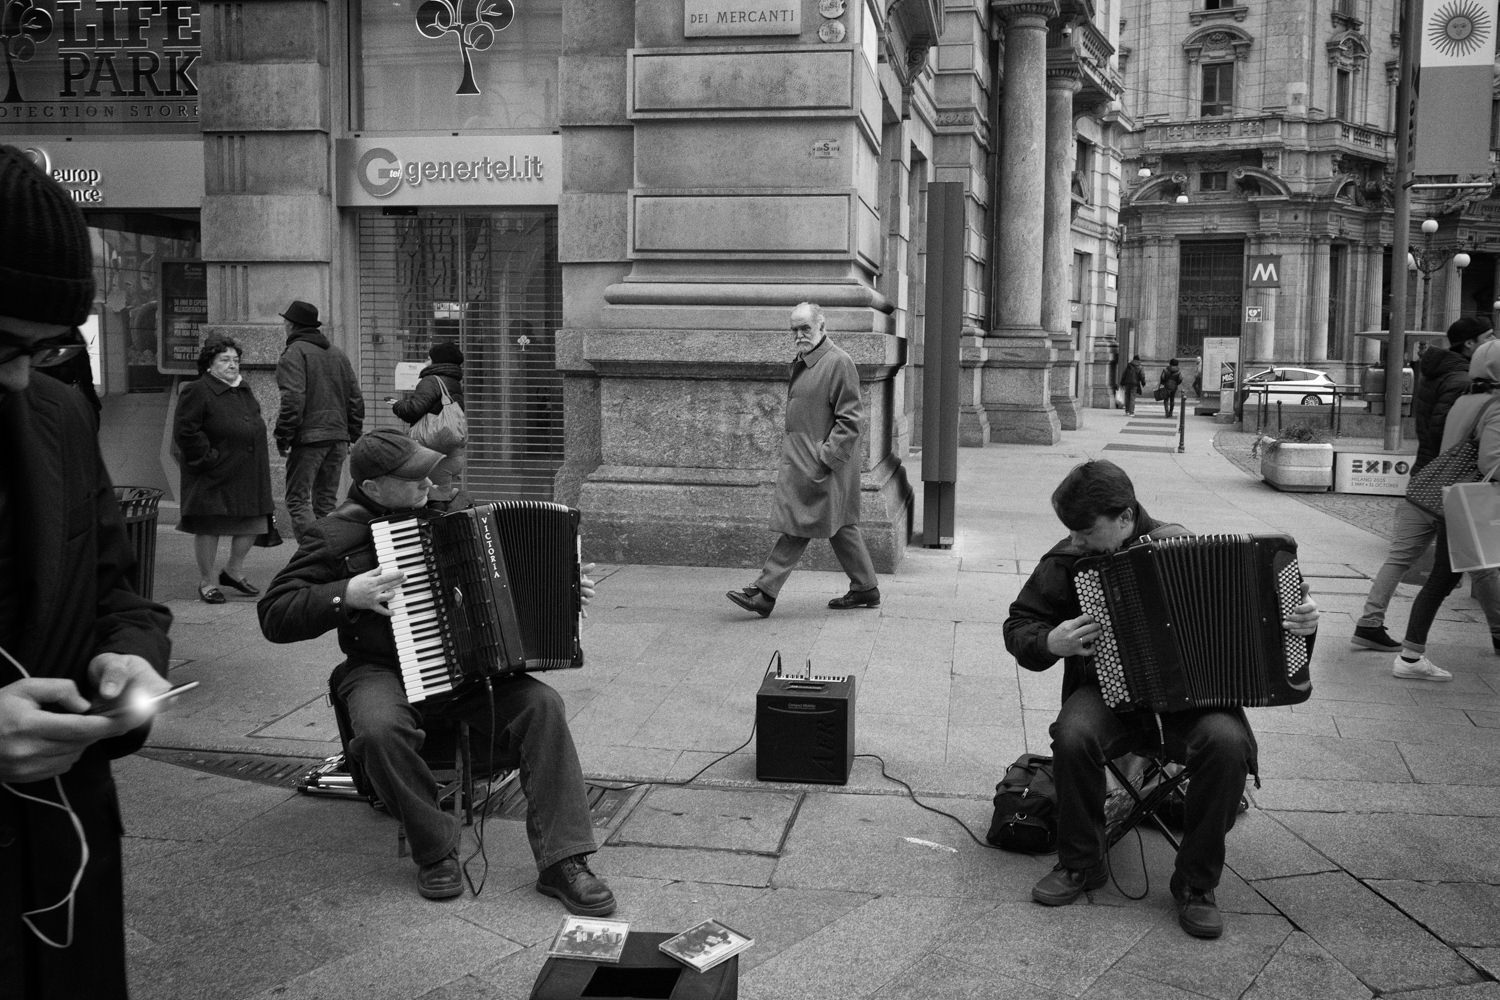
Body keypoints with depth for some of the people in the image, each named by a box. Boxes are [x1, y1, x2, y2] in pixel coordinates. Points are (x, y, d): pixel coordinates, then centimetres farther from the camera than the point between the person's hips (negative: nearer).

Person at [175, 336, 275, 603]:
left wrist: (258, 465, 14)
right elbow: (185, 432, -13)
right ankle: (206, 582, 13)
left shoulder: (244, 390, 15)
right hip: (214, 478, -7)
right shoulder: (197, 392, -9)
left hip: (247, 475, 7)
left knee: (252, 523, 7)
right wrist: (209, 458, -17)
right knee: (209, 528, 1)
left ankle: (234, 571, 27)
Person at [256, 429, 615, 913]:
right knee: (380, 729, -37)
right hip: (384, 670, -3)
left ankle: (563, 861, -22)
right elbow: (274, 615, -6)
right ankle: (435, 850, -13)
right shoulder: (338, 535, -4)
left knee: (542, 705, -22)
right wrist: (347, 596, -20)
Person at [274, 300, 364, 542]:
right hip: (338, 437, 7)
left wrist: (283, 438, -12)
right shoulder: (338, 354, 17)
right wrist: (352, 436, 18)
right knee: (326, 501, 14)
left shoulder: (294, 353, -7)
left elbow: (293, 400, -18)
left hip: (308, 438, -7)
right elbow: (356, 399, 15)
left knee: (297, 500, -4)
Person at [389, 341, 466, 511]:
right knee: (452, 505, 13)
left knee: (437, 504, -9)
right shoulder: (456, 384, 18)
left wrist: (397, 405, 0)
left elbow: (414, 410, -21)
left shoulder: (432, 381, -10)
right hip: (458, 451, 9)